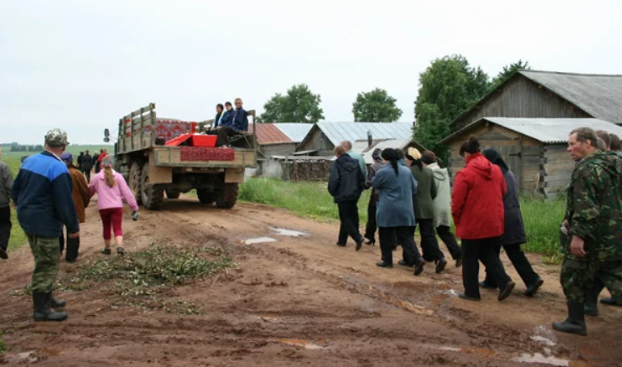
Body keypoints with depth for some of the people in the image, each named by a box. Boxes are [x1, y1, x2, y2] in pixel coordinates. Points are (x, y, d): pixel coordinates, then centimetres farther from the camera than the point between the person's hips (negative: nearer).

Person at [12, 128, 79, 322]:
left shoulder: (29, 161, 5)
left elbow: (15, 189, 15)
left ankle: (46, 299, 34)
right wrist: (73, 227, -10)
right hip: (44, 223, -9)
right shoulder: (58, 168, -21)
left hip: (28, 219, 9)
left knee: (44, 262, 22)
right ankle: (42, 310, 7)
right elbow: (64, 202, -20)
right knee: (47, 265, 0)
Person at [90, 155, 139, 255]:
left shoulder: (97, 177, 2)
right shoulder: (118, 176, -1)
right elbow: (127, 192, -4)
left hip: (103, 207, 1)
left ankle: (107, 248, 30)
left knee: (106, 228, 18)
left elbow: (90, 192, 16)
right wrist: (134, 206, -2)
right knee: (117, 228, -1)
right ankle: (120, 246, -24)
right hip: (117, 206, -1)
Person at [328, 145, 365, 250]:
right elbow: (361, 179, 7)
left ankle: (358, 237, -18)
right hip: (354, 195, 6)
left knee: (345, 219, 0)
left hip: (342, 196, -6)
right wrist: (358, 191, 17)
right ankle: (342, 240, 23)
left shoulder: (336, 165, -10)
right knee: (352, 217, 15)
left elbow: (333, 180, -18)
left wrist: (332, 192, -1)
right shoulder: (354, 163, 7)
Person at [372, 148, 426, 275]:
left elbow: (374, 184, 6)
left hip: (388, 210, -5)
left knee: (385, 236, 10)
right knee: (405, 236, 7)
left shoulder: (383, 172, -12)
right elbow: (414, 188, 12)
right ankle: (417, 258, -7)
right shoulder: (407, 171, 6)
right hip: (405, 210, 5)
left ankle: (387, 260, 16)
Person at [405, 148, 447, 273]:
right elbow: (434, 192, 12)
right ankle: (440, 258, -6)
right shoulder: (429, 171, 7)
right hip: (427, 208, 5)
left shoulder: (408, 171, -12)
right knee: (429, 234, 7)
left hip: (413, 207, -5)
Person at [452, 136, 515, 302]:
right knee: (488, 253, 21)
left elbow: (457, 202, -13)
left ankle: (471, 292, 16)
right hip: (494, 223, 6)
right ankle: (505, 281, 5)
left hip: (472, 224, -6)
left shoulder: (465, 173, -15)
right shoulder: (496, 170, 4)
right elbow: (502, 193, 13)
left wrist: (457, 220, 3)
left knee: (469, 258, 9)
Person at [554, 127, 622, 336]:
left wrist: (578, 235, -24)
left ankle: (576, 321, 15)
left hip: (592, 238, -8)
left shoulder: (586, 169, -17)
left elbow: (585, 206, -24)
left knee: (573, 277, 7)